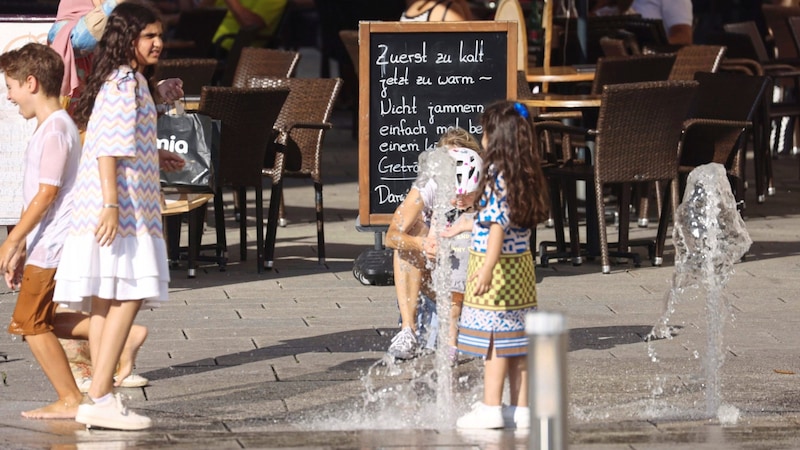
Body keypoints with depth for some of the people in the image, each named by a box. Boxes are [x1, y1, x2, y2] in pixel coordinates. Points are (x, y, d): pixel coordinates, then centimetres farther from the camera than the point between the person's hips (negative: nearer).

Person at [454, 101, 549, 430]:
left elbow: (499, 222, -25)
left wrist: (488, 267, -31)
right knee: (517, 339, 10)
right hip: (521, 265, 8)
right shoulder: (527, 175, 9)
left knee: (493, 339, -3)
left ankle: (490, 409, -1)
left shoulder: (498, 174, -16)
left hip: (497, 268, -8)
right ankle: (521, 408, 13)